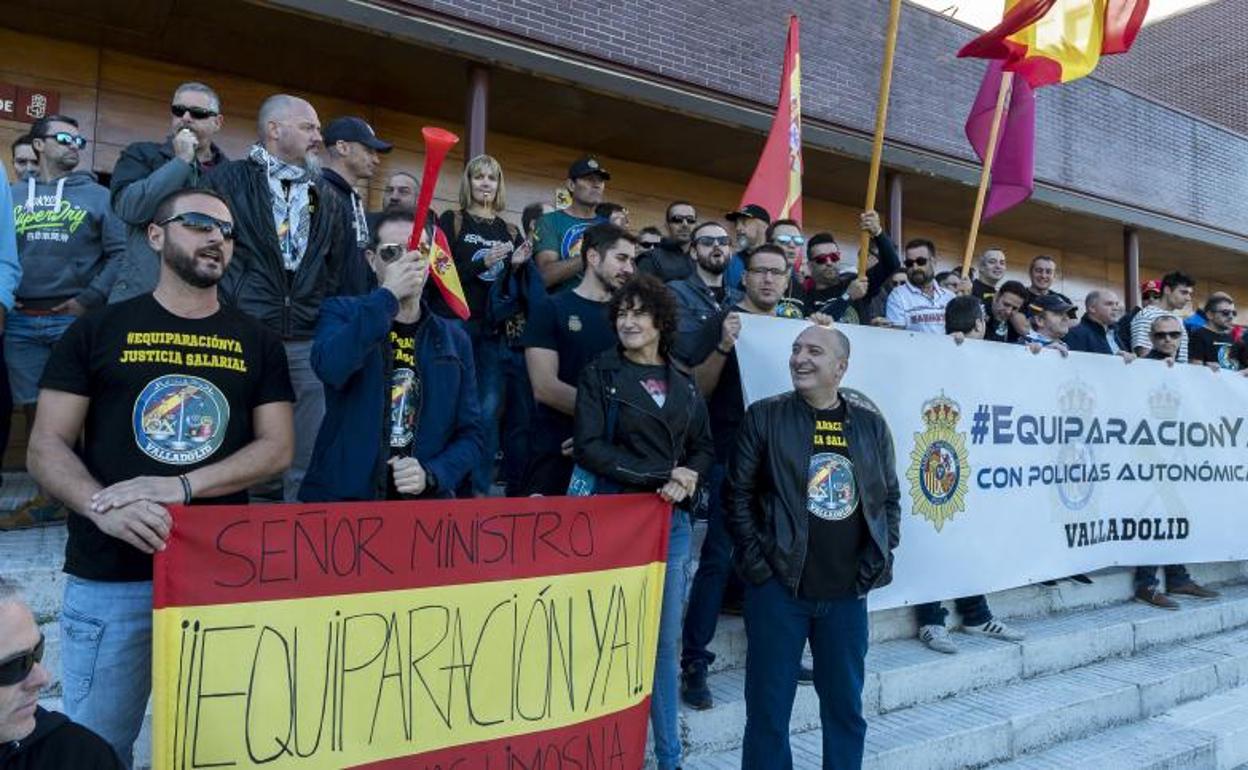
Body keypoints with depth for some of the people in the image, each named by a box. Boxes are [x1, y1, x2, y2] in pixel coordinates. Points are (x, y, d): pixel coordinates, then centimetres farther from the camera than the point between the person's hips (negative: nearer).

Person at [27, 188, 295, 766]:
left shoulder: (257, 343, 7)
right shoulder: (97, 331, 4)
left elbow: (277, 448, 0)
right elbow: (45, 448, 0)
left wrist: (182, 486, -15)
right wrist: (101, 506, -20)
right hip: (109, 577, -1)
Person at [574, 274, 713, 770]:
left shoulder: (683, 385, 11)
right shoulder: (600, 375, -1)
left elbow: (705, 448, 14)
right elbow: (590, 448, -11)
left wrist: (687, 480, -8)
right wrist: (662, 476, -14)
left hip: (673, 522, 4)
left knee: (666, 642, 10)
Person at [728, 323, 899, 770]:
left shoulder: (871, 426, 6)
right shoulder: (764, 417, -2)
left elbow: (890, 498, 13)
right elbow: (739, 494, -2)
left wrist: (878, 561, 3)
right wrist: (756, 562, -8)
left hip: (847, 591, 3)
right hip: (778, 587, -2)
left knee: (846, 706, 15)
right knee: (769, 707, 6)